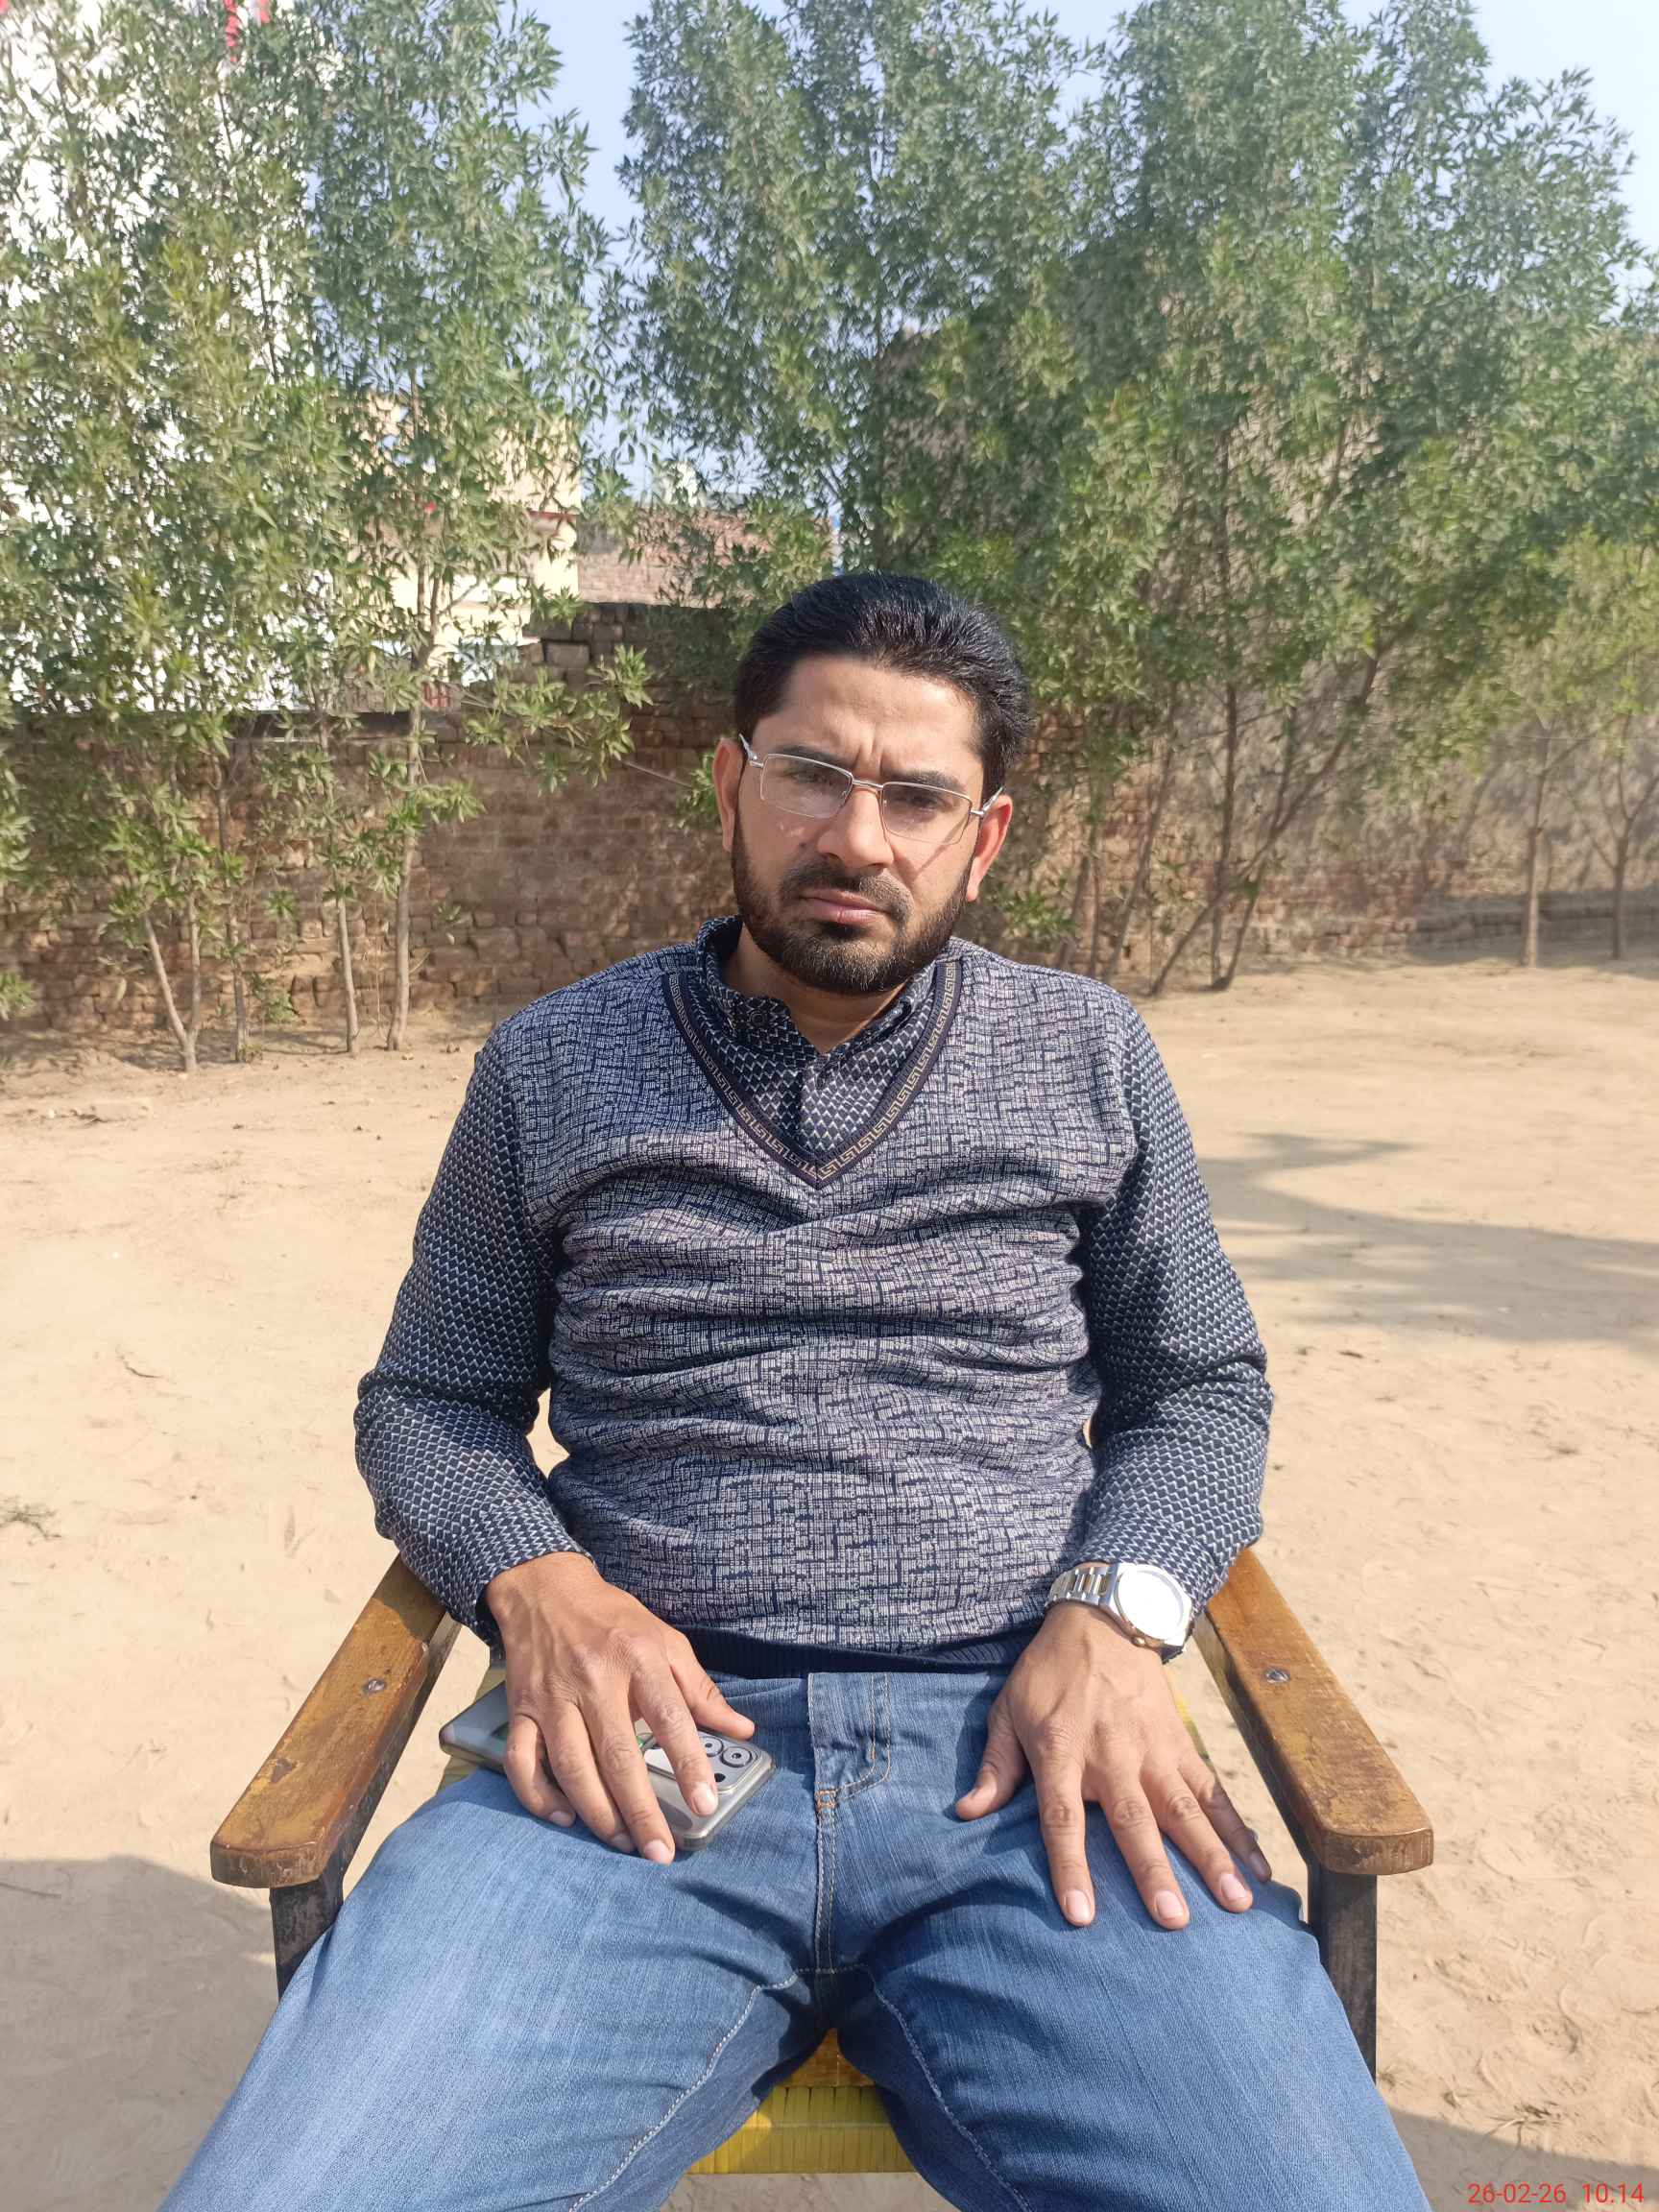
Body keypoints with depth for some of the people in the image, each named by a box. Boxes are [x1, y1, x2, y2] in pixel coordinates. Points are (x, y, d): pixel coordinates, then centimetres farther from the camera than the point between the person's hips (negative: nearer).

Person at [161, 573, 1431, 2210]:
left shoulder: (1091, 1061, 11)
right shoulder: (551, 1070, 10)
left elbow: (1200, 1386, 15)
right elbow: (426, 1399, 16)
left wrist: (1112, 1614, -5)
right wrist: (536, 1583, -5)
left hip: (1026, 1759, 1)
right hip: (648, 1754, 0)